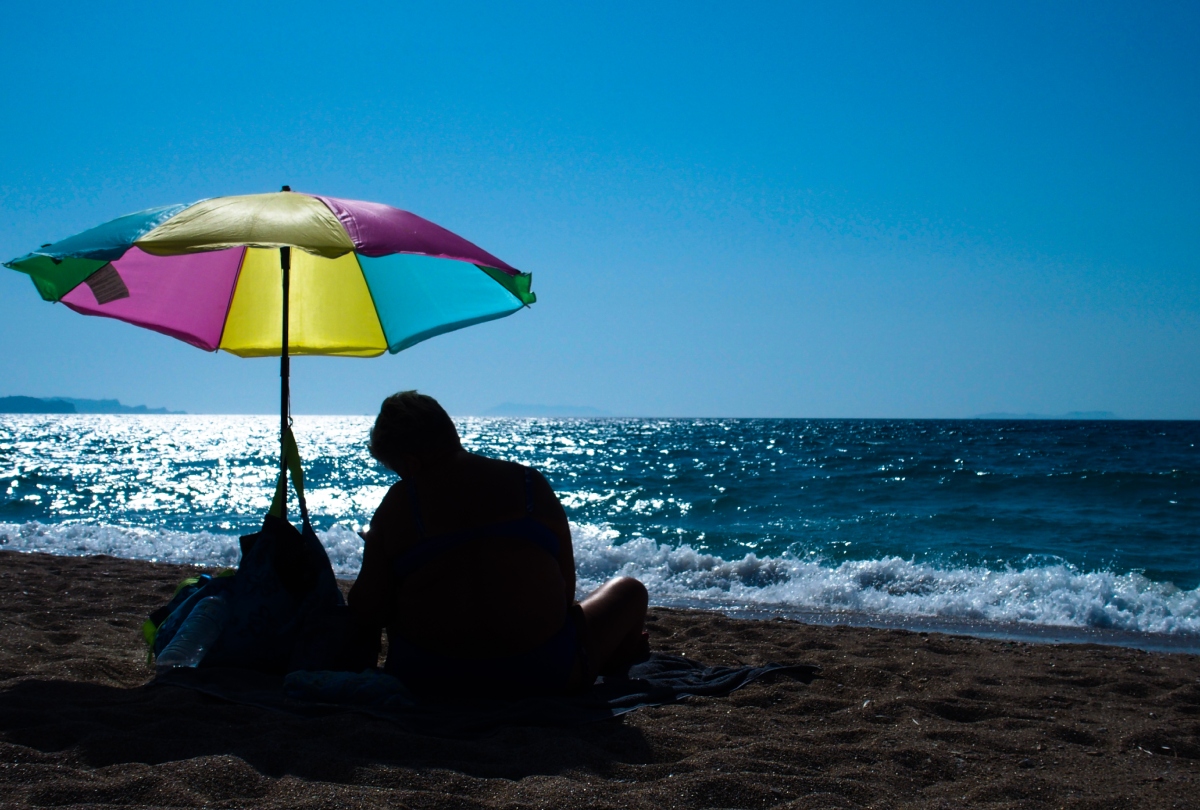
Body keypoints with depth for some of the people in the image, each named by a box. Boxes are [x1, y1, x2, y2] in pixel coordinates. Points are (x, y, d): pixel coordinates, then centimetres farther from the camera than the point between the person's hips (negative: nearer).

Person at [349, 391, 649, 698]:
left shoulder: (397, 504, -1)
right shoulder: (531, 484, 1)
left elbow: (368, 614, -1)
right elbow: (566, 587, 5)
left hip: (427, 680, 1)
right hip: (538, 675, -1)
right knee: (629, 591, 23)